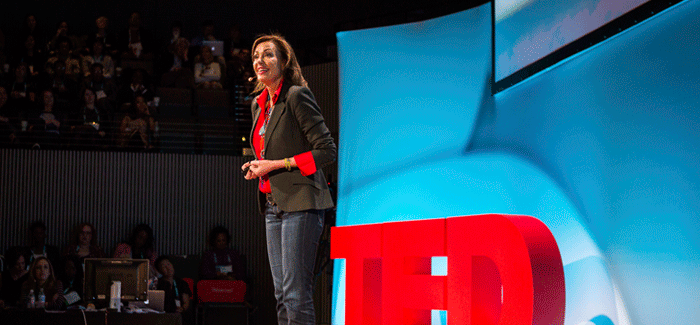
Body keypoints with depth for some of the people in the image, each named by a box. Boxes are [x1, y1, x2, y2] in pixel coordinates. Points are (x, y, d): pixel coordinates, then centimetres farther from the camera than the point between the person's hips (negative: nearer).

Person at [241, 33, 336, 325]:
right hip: (273, 204, 8)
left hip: (300, 203, -8)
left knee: (296, 293, -12)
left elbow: (327, 150, -12)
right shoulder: (258, 105, 16)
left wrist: (277, 165, -14)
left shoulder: (297, 96, -10)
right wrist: (257, 167, 6)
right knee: (282, 295, 7)